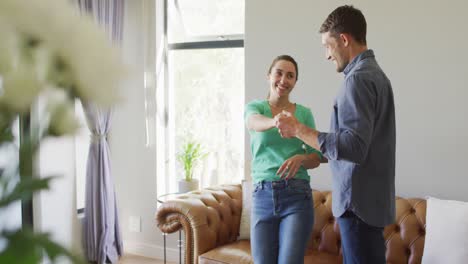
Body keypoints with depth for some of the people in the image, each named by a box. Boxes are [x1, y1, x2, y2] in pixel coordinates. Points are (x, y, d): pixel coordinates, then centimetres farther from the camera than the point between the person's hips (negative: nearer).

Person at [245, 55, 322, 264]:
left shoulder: (304, 113, 8)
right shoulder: (254, 107, 5)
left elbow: (316, 158, 7)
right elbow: (255, 122, -20)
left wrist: (300, 158, -17)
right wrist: (275, 122, -43)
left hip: (297, 195, -1)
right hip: (262, 196, 1)